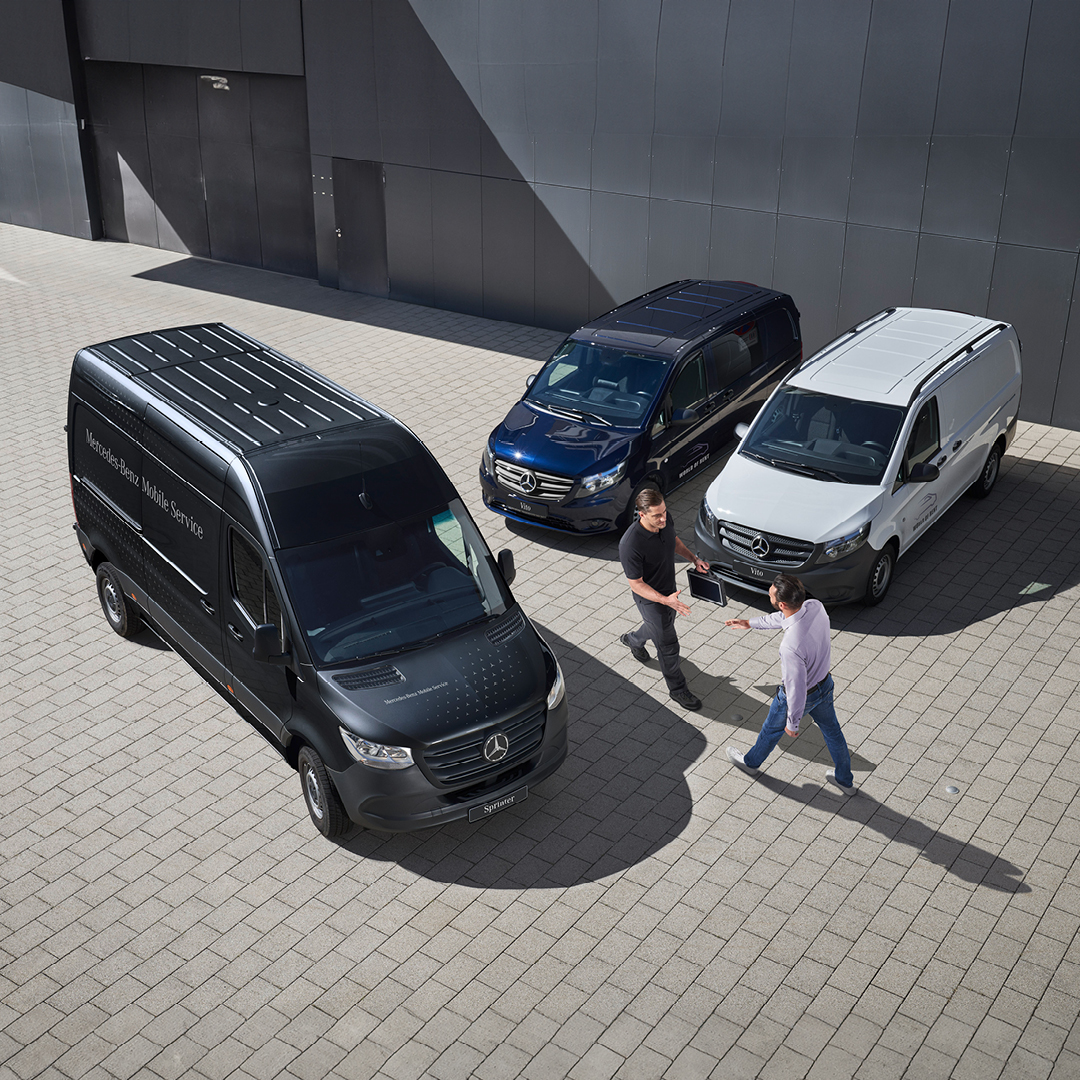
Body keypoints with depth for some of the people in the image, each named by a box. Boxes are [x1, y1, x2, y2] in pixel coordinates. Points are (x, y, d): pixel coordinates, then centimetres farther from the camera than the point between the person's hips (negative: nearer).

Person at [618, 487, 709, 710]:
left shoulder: (666, 520, -18)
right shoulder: (630, 545, -38)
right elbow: (636, 584, -27)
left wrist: (694, 558, -4)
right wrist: (665, 600, -36)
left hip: (669, 589, 7)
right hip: (650, 598, -7)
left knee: (665, 623, 33)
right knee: (668, 646, 8)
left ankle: (633, 640, 64)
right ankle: (677, 689, 33)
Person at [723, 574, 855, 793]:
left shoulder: (791, 646, -44)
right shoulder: (815, 607, -22)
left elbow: (796, 689, -31)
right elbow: (783, 618, 1)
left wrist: (792, 723, -14)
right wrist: (751, 623, 11)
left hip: (802, 695, -6)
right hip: (825, 683, 6)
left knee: (772, 729, 24)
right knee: (831, 729, 29)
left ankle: (751, 762, 54)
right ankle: (845, 779, 51)